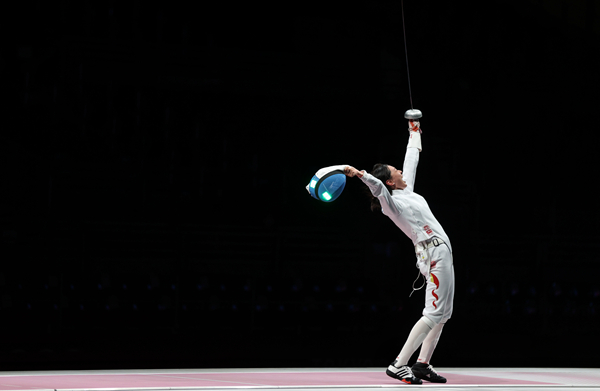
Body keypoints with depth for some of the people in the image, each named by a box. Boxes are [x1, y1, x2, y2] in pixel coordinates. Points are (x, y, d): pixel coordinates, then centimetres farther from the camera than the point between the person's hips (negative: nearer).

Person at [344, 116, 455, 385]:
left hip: (441, 252, 10)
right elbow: (378, 187, -32)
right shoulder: (391, 202, -11)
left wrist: (414, 132, 38)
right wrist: (360, 174, -51)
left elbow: (411, 160, 28)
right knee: (434, 313, -15)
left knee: (443, 312, 10)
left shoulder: (407, 190, 15)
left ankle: (423, 364, 13)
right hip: (435, 254, -10)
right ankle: (398, 365, -18)